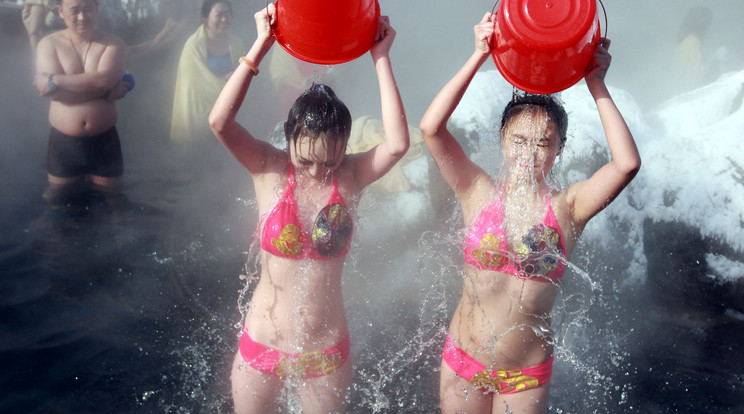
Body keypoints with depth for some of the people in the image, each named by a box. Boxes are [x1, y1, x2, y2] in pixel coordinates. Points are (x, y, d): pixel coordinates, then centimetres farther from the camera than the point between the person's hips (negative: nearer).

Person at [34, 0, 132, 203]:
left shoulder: (112, 44, -5)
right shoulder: (49, 44, -5)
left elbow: (104, 79, -24)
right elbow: (53, 92, -19)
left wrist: (54, 80, -20)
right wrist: (105, 90, -22)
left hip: (104, 140, 0)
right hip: (63, 142, 1)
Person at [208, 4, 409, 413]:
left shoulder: (350, 176, -9)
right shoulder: (269, 170, -11)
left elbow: (397, 143, -28)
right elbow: (219, 121, -28)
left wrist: (381, 57, -24)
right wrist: (261, 45, -29)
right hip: (261, 347, 0)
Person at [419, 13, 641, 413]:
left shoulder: (567, 207, -7)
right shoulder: (479, 194, -7)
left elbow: (627, 163, -23)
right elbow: (430, 127, -18)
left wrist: (596, 83, -17)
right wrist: (479, 56, -20)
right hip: (462, 362, 1)